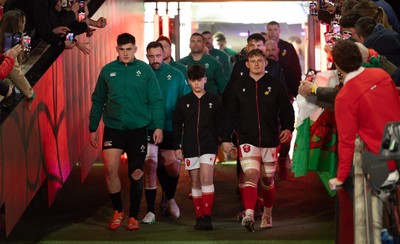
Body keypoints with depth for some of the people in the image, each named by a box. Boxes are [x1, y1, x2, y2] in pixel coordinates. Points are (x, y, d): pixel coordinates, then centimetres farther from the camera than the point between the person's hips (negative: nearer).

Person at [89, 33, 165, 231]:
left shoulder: (145, 70, 0)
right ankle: (117, 211, 7)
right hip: (113, 128, 1)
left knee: (136, 173, 5)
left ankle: (133, 216, 20)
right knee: (110, 169, -14)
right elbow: (98, 101, 12)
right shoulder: (107, 71, 5)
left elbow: (156, 100, 2)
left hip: (138, 129, 0)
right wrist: (93, 128, 10)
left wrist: (158, 126, -7)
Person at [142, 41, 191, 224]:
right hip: (148, 129, -1)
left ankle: (169, 197, 34)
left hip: (170, 130, 1)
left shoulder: (176, 75, 2)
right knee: (150, 166, -11)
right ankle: (150, 211, -2)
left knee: (173, 169, 3)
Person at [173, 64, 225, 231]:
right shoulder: (184, 102, 6)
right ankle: (199, 217, 11)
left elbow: (220, 124, 7)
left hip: (209, 146, -2)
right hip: (190, 148, 2)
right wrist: (177, 146, 6)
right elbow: (177, 125, 10)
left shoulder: (213, 100, 4)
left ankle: (207, 217, -14)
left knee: (206, 178, -15)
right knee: (195, 182, 5)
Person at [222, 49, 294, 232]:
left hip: (270, 141, 1)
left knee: (267, 180, 11)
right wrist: (226, 138, 7)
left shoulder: (275, 85, 3)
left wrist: (288, 128, -8)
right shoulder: (239, 87, 6)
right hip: (247, 140, -1)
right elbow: (231, 115, 10)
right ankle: (249, 215, -30)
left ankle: (267, 214, 31)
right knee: (251, 175, -20)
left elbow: (287, 110, 8)